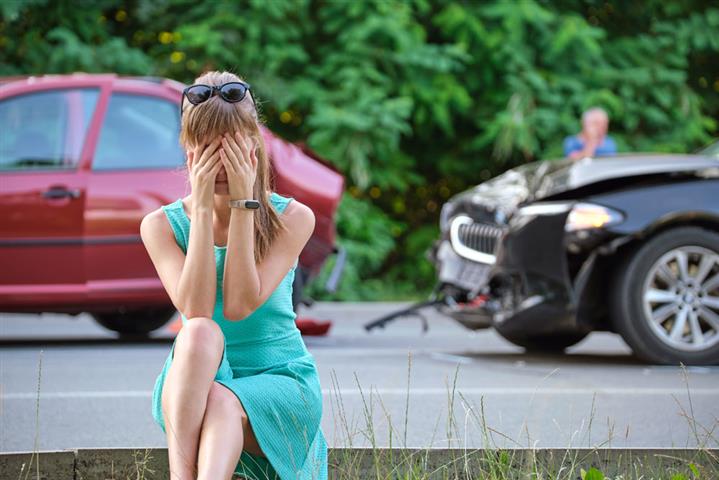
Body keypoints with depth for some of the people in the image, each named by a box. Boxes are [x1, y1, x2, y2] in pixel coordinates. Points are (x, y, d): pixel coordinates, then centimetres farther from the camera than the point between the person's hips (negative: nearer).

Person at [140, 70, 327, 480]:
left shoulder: (293, 218, -2)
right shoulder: (162, 225, 1)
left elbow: (240, 306, -15)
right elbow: (196, 310, -16)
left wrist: (242, 204, -15)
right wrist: (203, 207, -16)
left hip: (280, 384, -1)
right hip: (190, 388, 1)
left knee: (221, 402, -35)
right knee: (200, 333, -33)